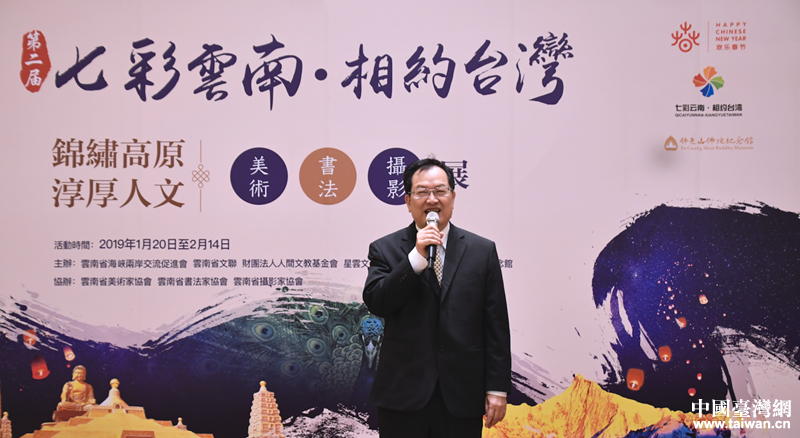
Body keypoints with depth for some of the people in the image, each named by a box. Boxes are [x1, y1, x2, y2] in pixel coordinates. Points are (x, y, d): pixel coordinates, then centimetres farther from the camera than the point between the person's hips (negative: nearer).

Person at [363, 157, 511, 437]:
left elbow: (496, 326, 3)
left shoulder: (482, 251, 5)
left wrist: (498, 388, -1)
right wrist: (416, 257, -16)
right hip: (404, 393, 0)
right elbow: (375, 304, -10)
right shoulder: (385, 249, 4)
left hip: (462, 397, 1)